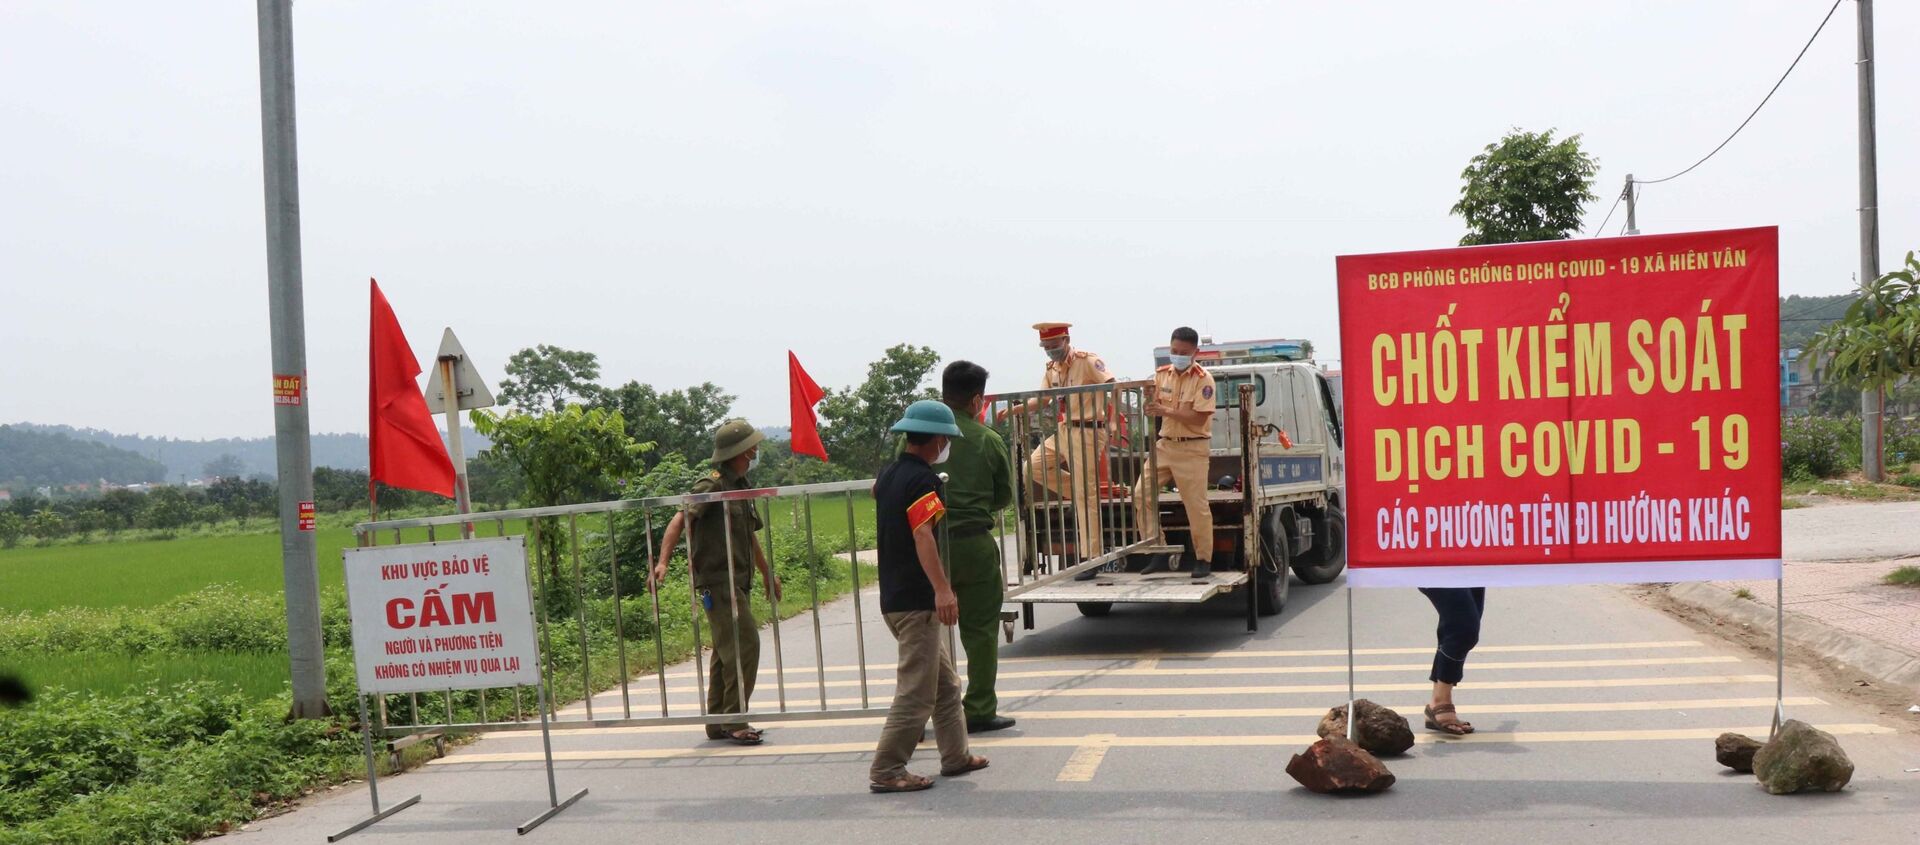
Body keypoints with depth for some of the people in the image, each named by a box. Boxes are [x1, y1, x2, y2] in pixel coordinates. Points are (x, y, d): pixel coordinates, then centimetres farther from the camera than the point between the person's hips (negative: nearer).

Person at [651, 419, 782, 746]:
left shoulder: (741, 486, 16)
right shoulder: (712, 485, -12)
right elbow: (680, 520, -22)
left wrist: (767, 572, 35)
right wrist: (663, 562, -35)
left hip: (738, 581, 9)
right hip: (717, 581, -9)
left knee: (727, 650, 13)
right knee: (744, 644, -13)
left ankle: (719, 723, 21)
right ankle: (734, 721, -7)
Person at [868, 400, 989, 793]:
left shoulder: (888, 474, 12)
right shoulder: (923, 479, -15)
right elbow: (923, 535, -28)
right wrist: (942, 589, -34)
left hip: (893, 596, 10)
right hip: (916, 601, -10)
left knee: (945, 683, 18)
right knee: (917, 691, -5)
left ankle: (956, 755, 25)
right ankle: (886, 771, -3)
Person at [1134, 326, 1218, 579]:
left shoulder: (1203, 379, -11)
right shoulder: (1162, 374, 7)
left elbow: (1198, 418, -18)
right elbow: (1152, 409, 11)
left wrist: (1166, 411, -24)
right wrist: (1149, 396, -11)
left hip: (1192, 448, -6)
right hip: (1164, 444, 6)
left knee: (1196, 506, -4)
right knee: (1141, 495, 1)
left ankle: (1204, 560, 10)